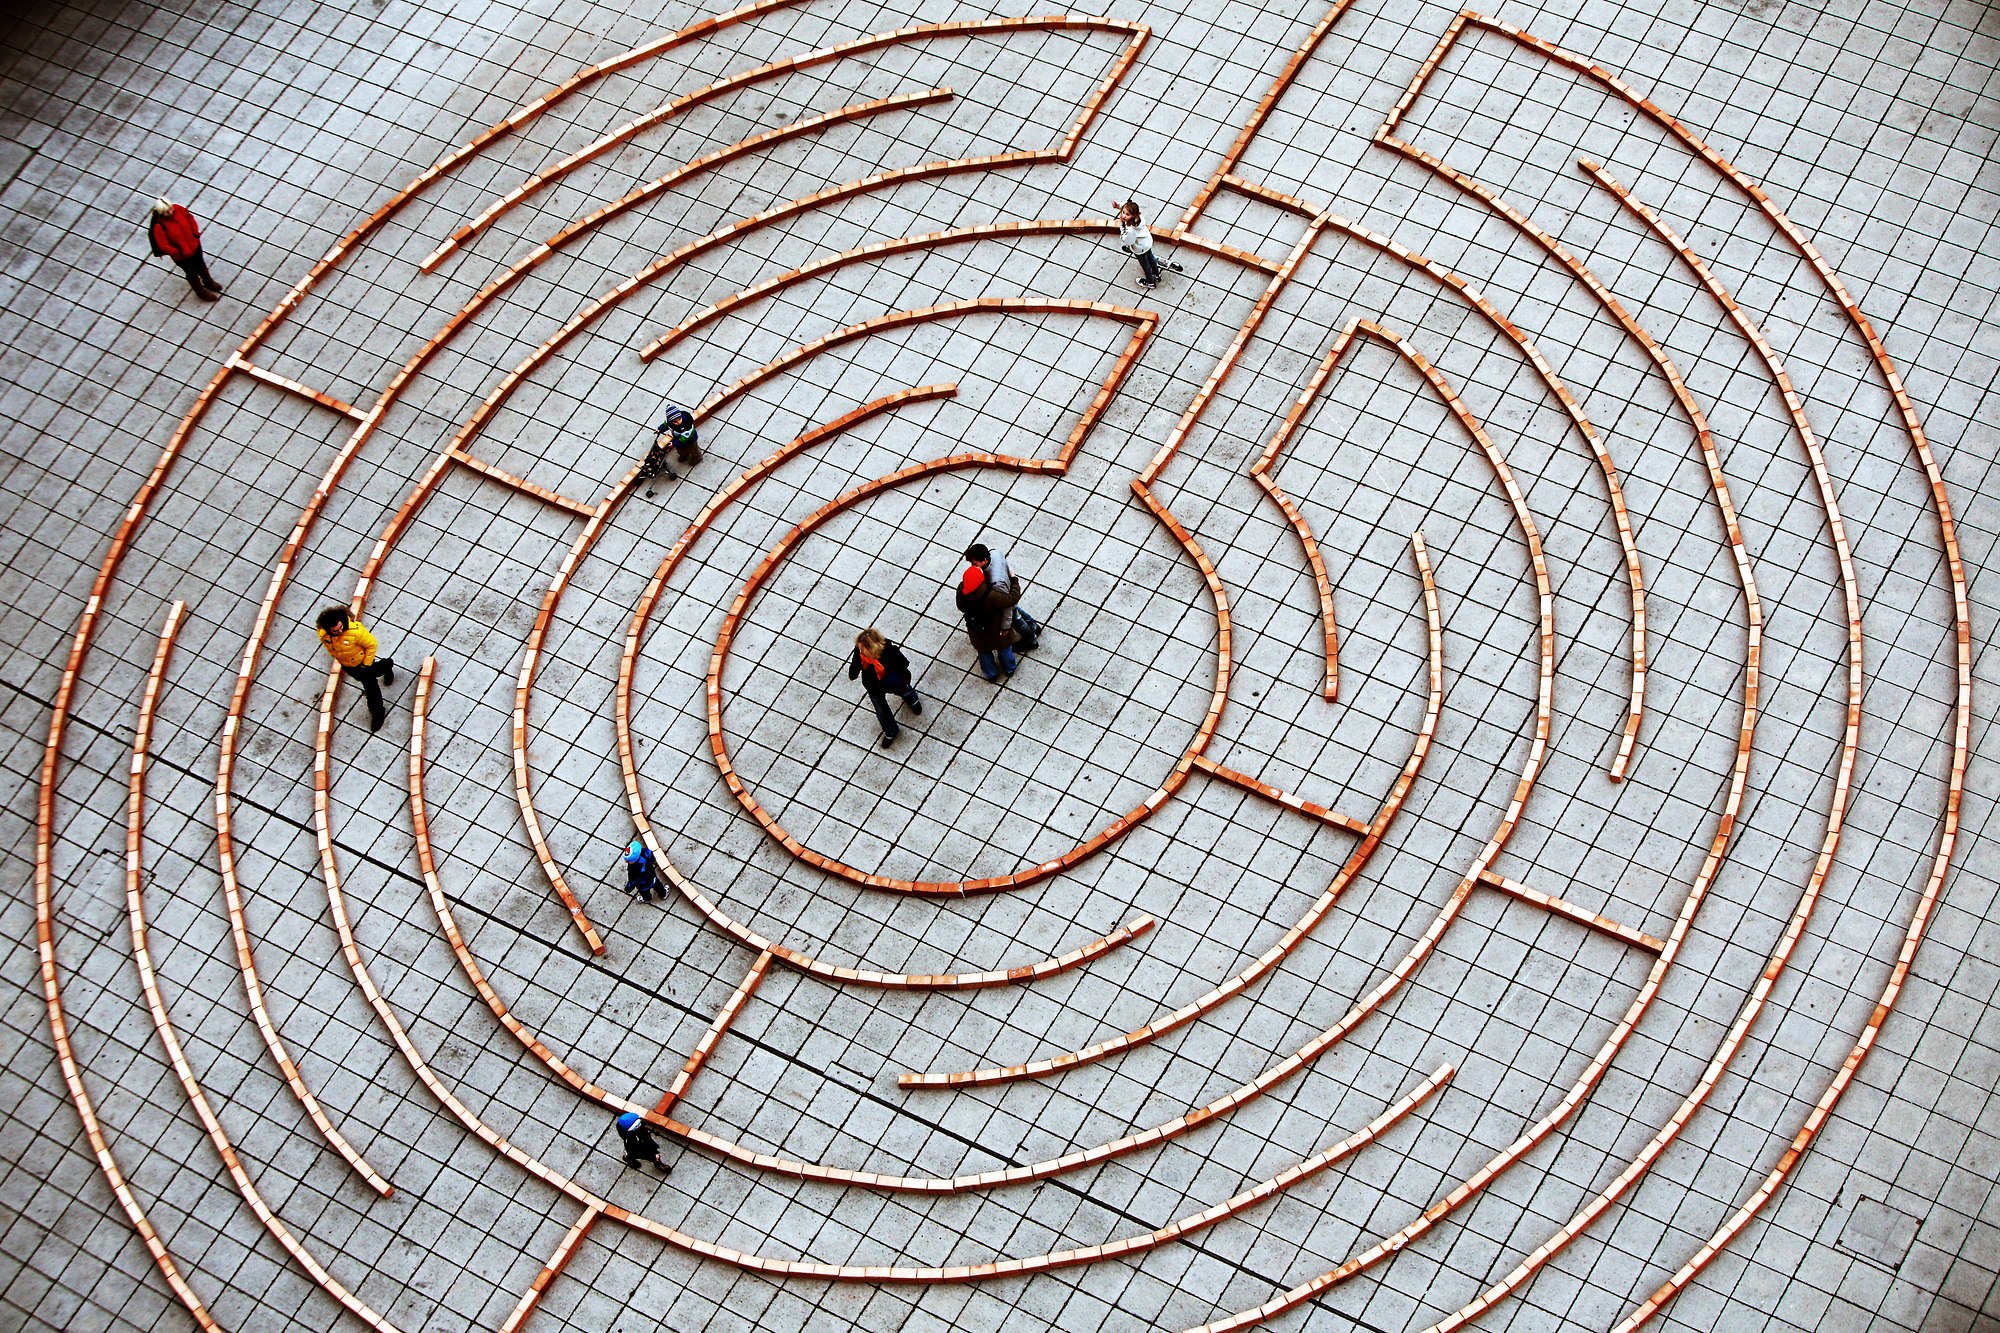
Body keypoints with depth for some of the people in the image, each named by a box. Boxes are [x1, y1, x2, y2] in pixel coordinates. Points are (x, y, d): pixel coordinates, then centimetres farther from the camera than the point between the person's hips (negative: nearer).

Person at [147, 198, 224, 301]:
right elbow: (164, 245, -27)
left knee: (201, 265, 31)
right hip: (181, 255, -5)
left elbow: (190, 218, 0)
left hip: (194, 245, 5)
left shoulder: (178, 209, -20)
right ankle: (201, 292, 47)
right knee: (192, 273, 19)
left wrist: (196, 233, -6)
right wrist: (177, 253, -24)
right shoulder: (159, 227, -35)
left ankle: (208, 282, 61)